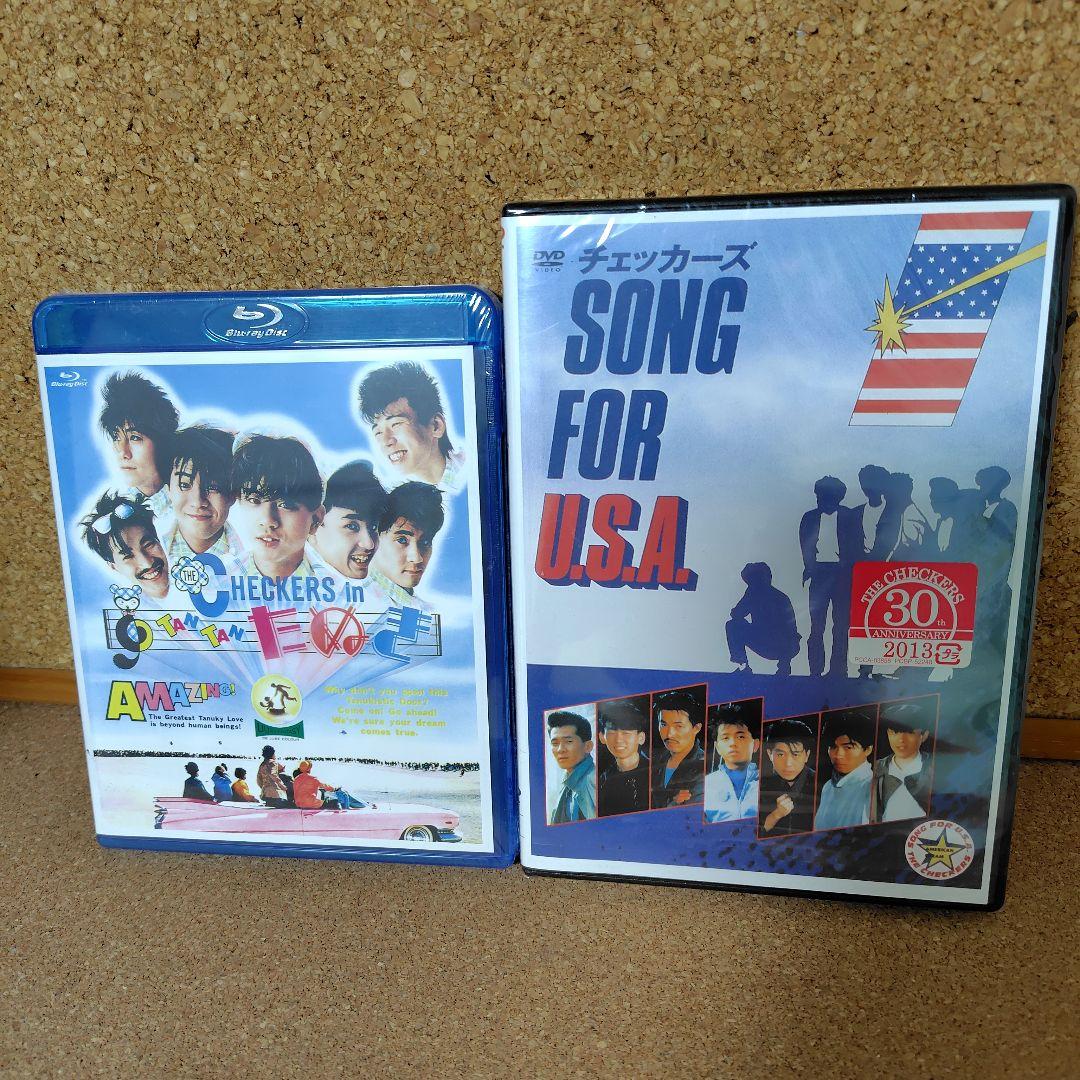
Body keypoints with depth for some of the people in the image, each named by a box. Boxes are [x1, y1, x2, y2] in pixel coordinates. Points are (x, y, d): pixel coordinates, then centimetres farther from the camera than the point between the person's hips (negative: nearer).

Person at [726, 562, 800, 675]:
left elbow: (736, 614, 4)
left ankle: (742, 665, 7)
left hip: (768, 648, -6)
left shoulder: (754, 591, 2)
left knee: (732, 626, 10)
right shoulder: (782, 596, 20)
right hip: (790, 649, 6)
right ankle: (784, 666, 27)